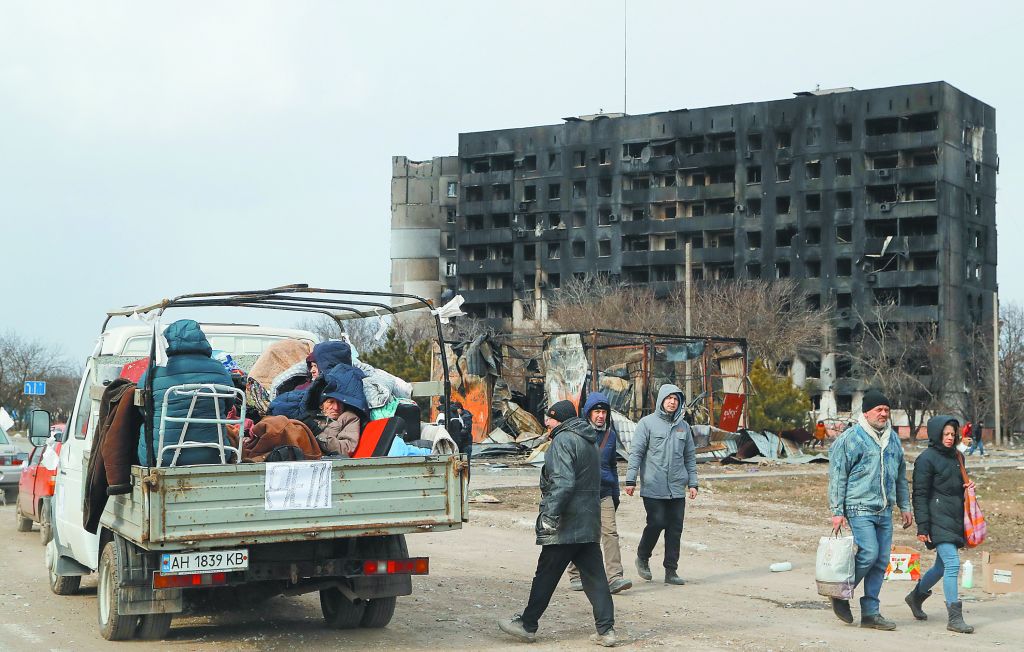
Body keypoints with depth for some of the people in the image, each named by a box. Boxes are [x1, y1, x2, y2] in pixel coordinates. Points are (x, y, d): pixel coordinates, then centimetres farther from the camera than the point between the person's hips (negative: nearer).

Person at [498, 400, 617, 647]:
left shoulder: (563, 440, -12)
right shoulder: (588, 441, 17)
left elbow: (563, 482, -23)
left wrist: (550, 514, -23)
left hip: (566, 525, -8)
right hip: (589, 524, 8)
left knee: (546, 576, 2)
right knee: (594, 577, 7)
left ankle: (527, 626, 12)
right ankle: (606, 630, 4)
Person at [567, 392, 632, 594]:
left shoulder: (610, 434, 13)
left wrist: (615, 493, 23)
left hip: (604, 493, 3)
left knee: (610, 532, -10)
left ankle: (614, 577, -15)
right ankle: (576, 576, 17)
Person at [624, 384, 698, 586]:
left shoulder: (683, 426, 12)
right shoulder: (647, 423, -2)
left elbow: (690, 457, 17)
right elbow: (635, 452, -4)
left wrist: (692, 483, 10)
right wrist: (631, 479, -11)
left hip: (677, 488, 4)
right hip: (653, 487, -4)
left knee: (675, 528, 3)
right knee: (656, 523, -7)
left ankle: (671, 571, 10)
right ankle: (642, 557, 18)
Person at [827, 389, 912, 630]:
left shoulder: (893, 439, 14)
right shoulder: (850, 438, -6)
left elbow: (901, 475, 24)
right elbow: (837, 476, -7)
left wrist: (904, 506, 20)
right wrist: (837, 511, -10)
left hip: (885, 511, 7)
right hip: (860, 508, -7)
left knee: (881, 561, 5)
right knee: (868, 554, -16)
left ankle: (870, 612, 12)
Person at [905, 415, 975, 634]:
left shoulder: (955, 456, 15)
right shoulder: (926, 459, -8)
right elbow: (920, 495, -10)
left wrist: (966, 487, 4)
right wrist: (922, 527, -14)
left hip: (955, 517, 8)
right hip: (938, 518, -8)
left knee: (942, 565, 15)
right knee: (952, 564, -15)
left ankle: (916, 596, 38)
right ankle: (954, 617, -13)